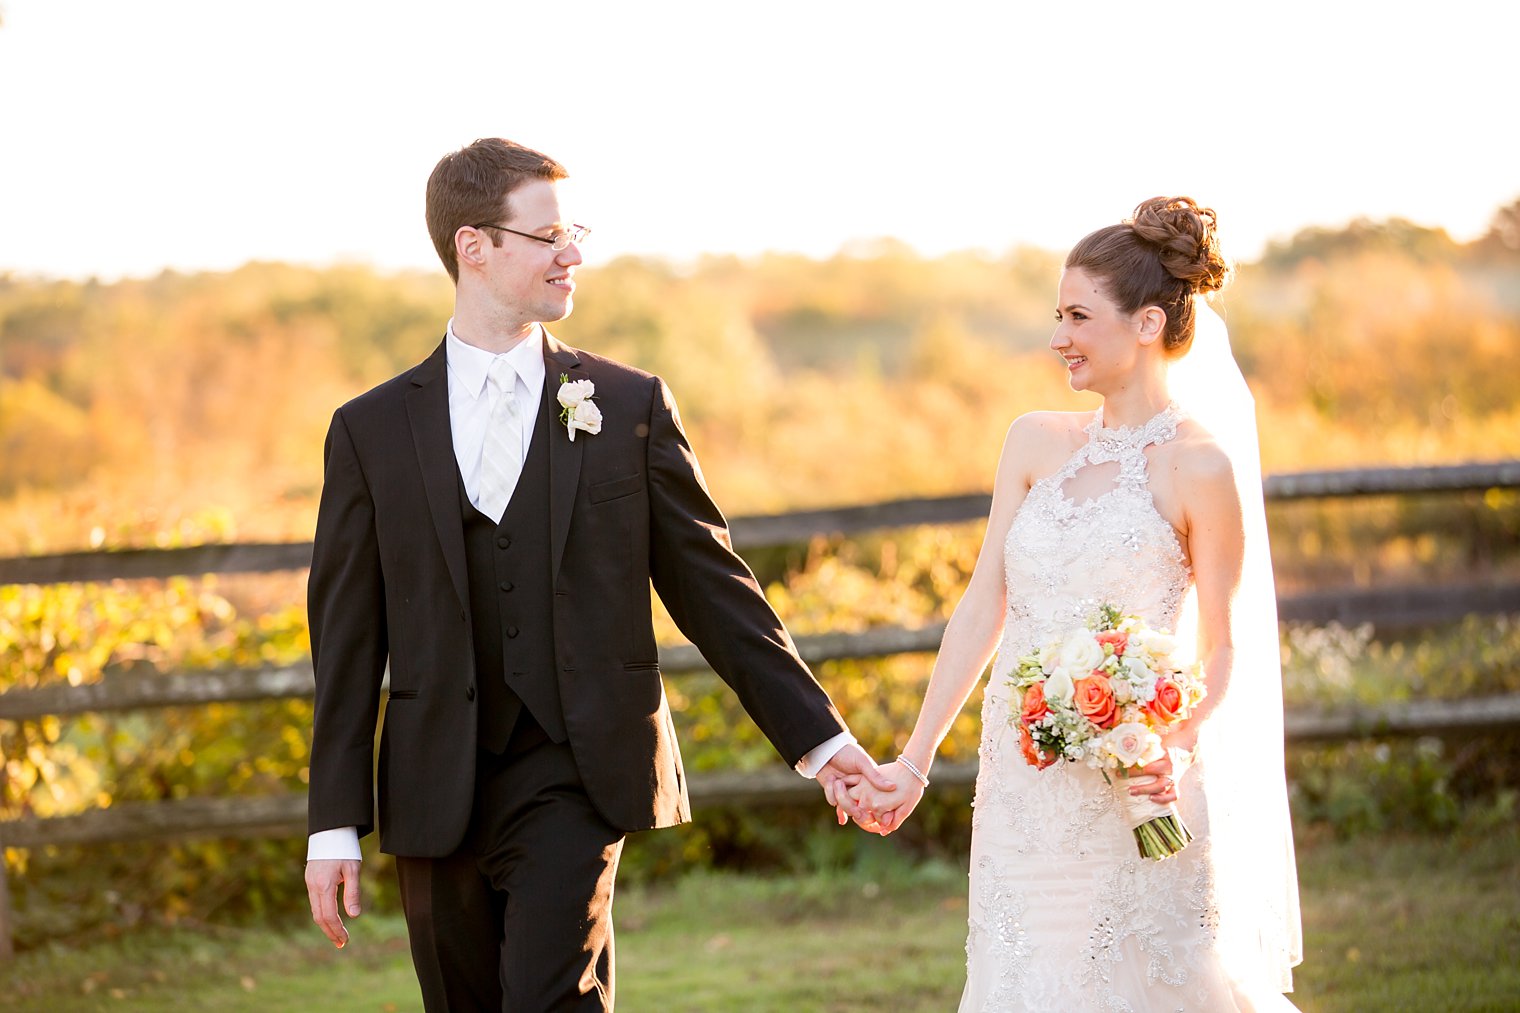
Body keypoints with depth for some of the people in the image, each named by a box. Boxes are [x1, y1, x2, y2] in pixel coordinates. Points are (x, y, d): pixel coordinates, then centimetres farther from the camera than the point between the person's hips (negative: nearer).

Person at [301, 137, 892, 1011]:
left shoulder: (631, 407, 5)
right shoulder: (372, 431, 6)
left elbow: (712, 586, 7)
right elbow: (349, 639, 5)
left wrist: (817, 737, 3)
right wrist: (336, 823, 2)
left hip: (576, 784, -2)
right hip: (436, 800, 2)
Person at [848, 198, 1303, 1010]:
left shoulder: (1201, 467, -6)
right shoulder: (1037, 442, 8)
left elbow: (1222, 646, -4)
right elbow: (983, 608, 8)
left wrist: (1179, 751, -22)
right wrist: (914, 763, 3)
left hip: (1132, 790, -5)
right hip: (1023, 785, 5)